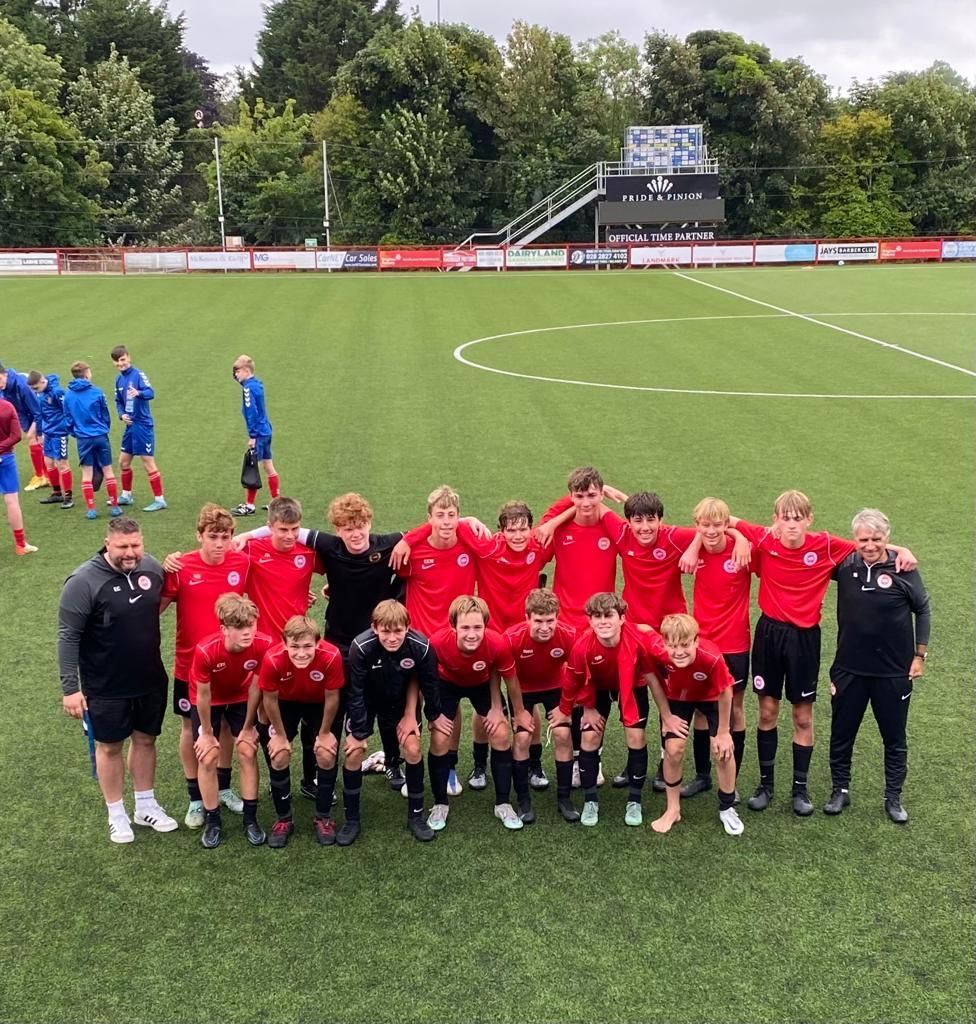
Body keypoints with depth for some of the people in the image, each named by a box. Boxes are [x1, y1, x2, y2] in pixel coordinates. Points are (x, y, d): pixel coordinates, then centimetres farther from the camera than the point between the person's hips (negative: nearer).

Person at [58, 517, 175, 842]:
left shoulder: (152, 567, -6)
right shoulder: (84, 581, -20)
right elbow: (68, 637, -17)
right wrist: (70, 688, -17)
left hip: (150, 680, 5)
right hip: (106, 687, -4)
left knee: (145, 739, 17)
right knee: (109, 746, 12)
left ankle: (146, 806, 35)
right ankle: (116, 814, 29)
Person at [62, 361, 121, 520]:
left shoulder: (68, 396, 0)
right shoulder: (97, 392, -7)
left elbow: (68, 419, 6)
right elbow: (106, 416, 1)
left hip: (83, 439, 2)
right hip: (100, 437, -2)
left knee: (87, 473, 7)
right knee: (107, 470, 7)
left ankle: (91, 509, 4)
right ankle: (114, 506, 10)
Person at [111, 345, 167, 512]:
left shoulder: (138, 374, -12)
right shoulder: (119, 380, 10)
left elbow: (150, 393, -26)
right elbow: (119, 402, 18)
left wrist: (138, 393, -46)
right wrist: (122, 415, -2)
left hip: (143, 425, -8)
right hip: (130, 426, 8)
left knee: (148, 464, -4)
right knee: (123, 462, 15)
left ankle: (159, 499, 4)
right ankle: (126, 495, 31)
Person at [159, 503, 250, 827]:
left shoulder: (242, 563, -9)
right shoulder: (181, 568, -16)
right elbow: (158, 606, -8)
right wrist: (164, 572, -25)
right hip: (191, 665, -2)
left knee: (227, 724, 17)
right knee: (191, 729, 12)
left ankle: (223, 788, 38)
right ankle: (196, 798, 28)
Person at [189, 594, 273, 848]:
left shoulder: (263, 645, -33)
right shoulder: (206, 650, -39)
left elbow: (255, 686, -17)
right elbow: (203, 695, -23)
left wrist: (248, 727, -7)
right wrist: (207, 733, -10)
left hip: (241, 699, 2)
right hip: (209, 701, -2)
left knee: (248, 752, -2)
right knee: (208, 758, -4)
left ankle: (251, 820, 12)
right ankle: (212, 822, 13)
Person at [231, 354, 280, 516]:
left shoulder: (248, 388, -15)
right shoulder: (257, 383, 12)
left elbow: (252, 413, -19)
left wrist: (252, 436, -18)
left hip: (258, 433, -9)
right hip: (266, 431, 9)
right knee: (268, 467, 11)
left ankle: (249, 506, 2)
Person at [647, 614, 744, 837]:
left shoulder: (712, 658, -42)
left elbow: (725, 693, -23)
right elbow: (654, 680, -13)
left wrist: (723, 732, -12)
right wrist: (667, 716, -6)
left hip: (712, 697, -1)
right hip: (676, 698, 1)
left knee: (723, 750, -7)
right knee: (673, 749, -8)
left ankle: (727, 808, 17)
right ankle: (673, 810, 13)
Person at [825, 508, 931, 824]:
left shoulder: (903, 569, -11)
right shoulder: (844, 565, -6)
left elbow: (922, 610, 1)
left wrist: (920, 655, 0)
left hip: (894, 671, -2)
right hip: (849, 669, 2)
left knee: (895, 738, 13)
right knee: (841, 733, 13)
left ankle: (893, 798, 28)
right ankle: (840, 790, 30)